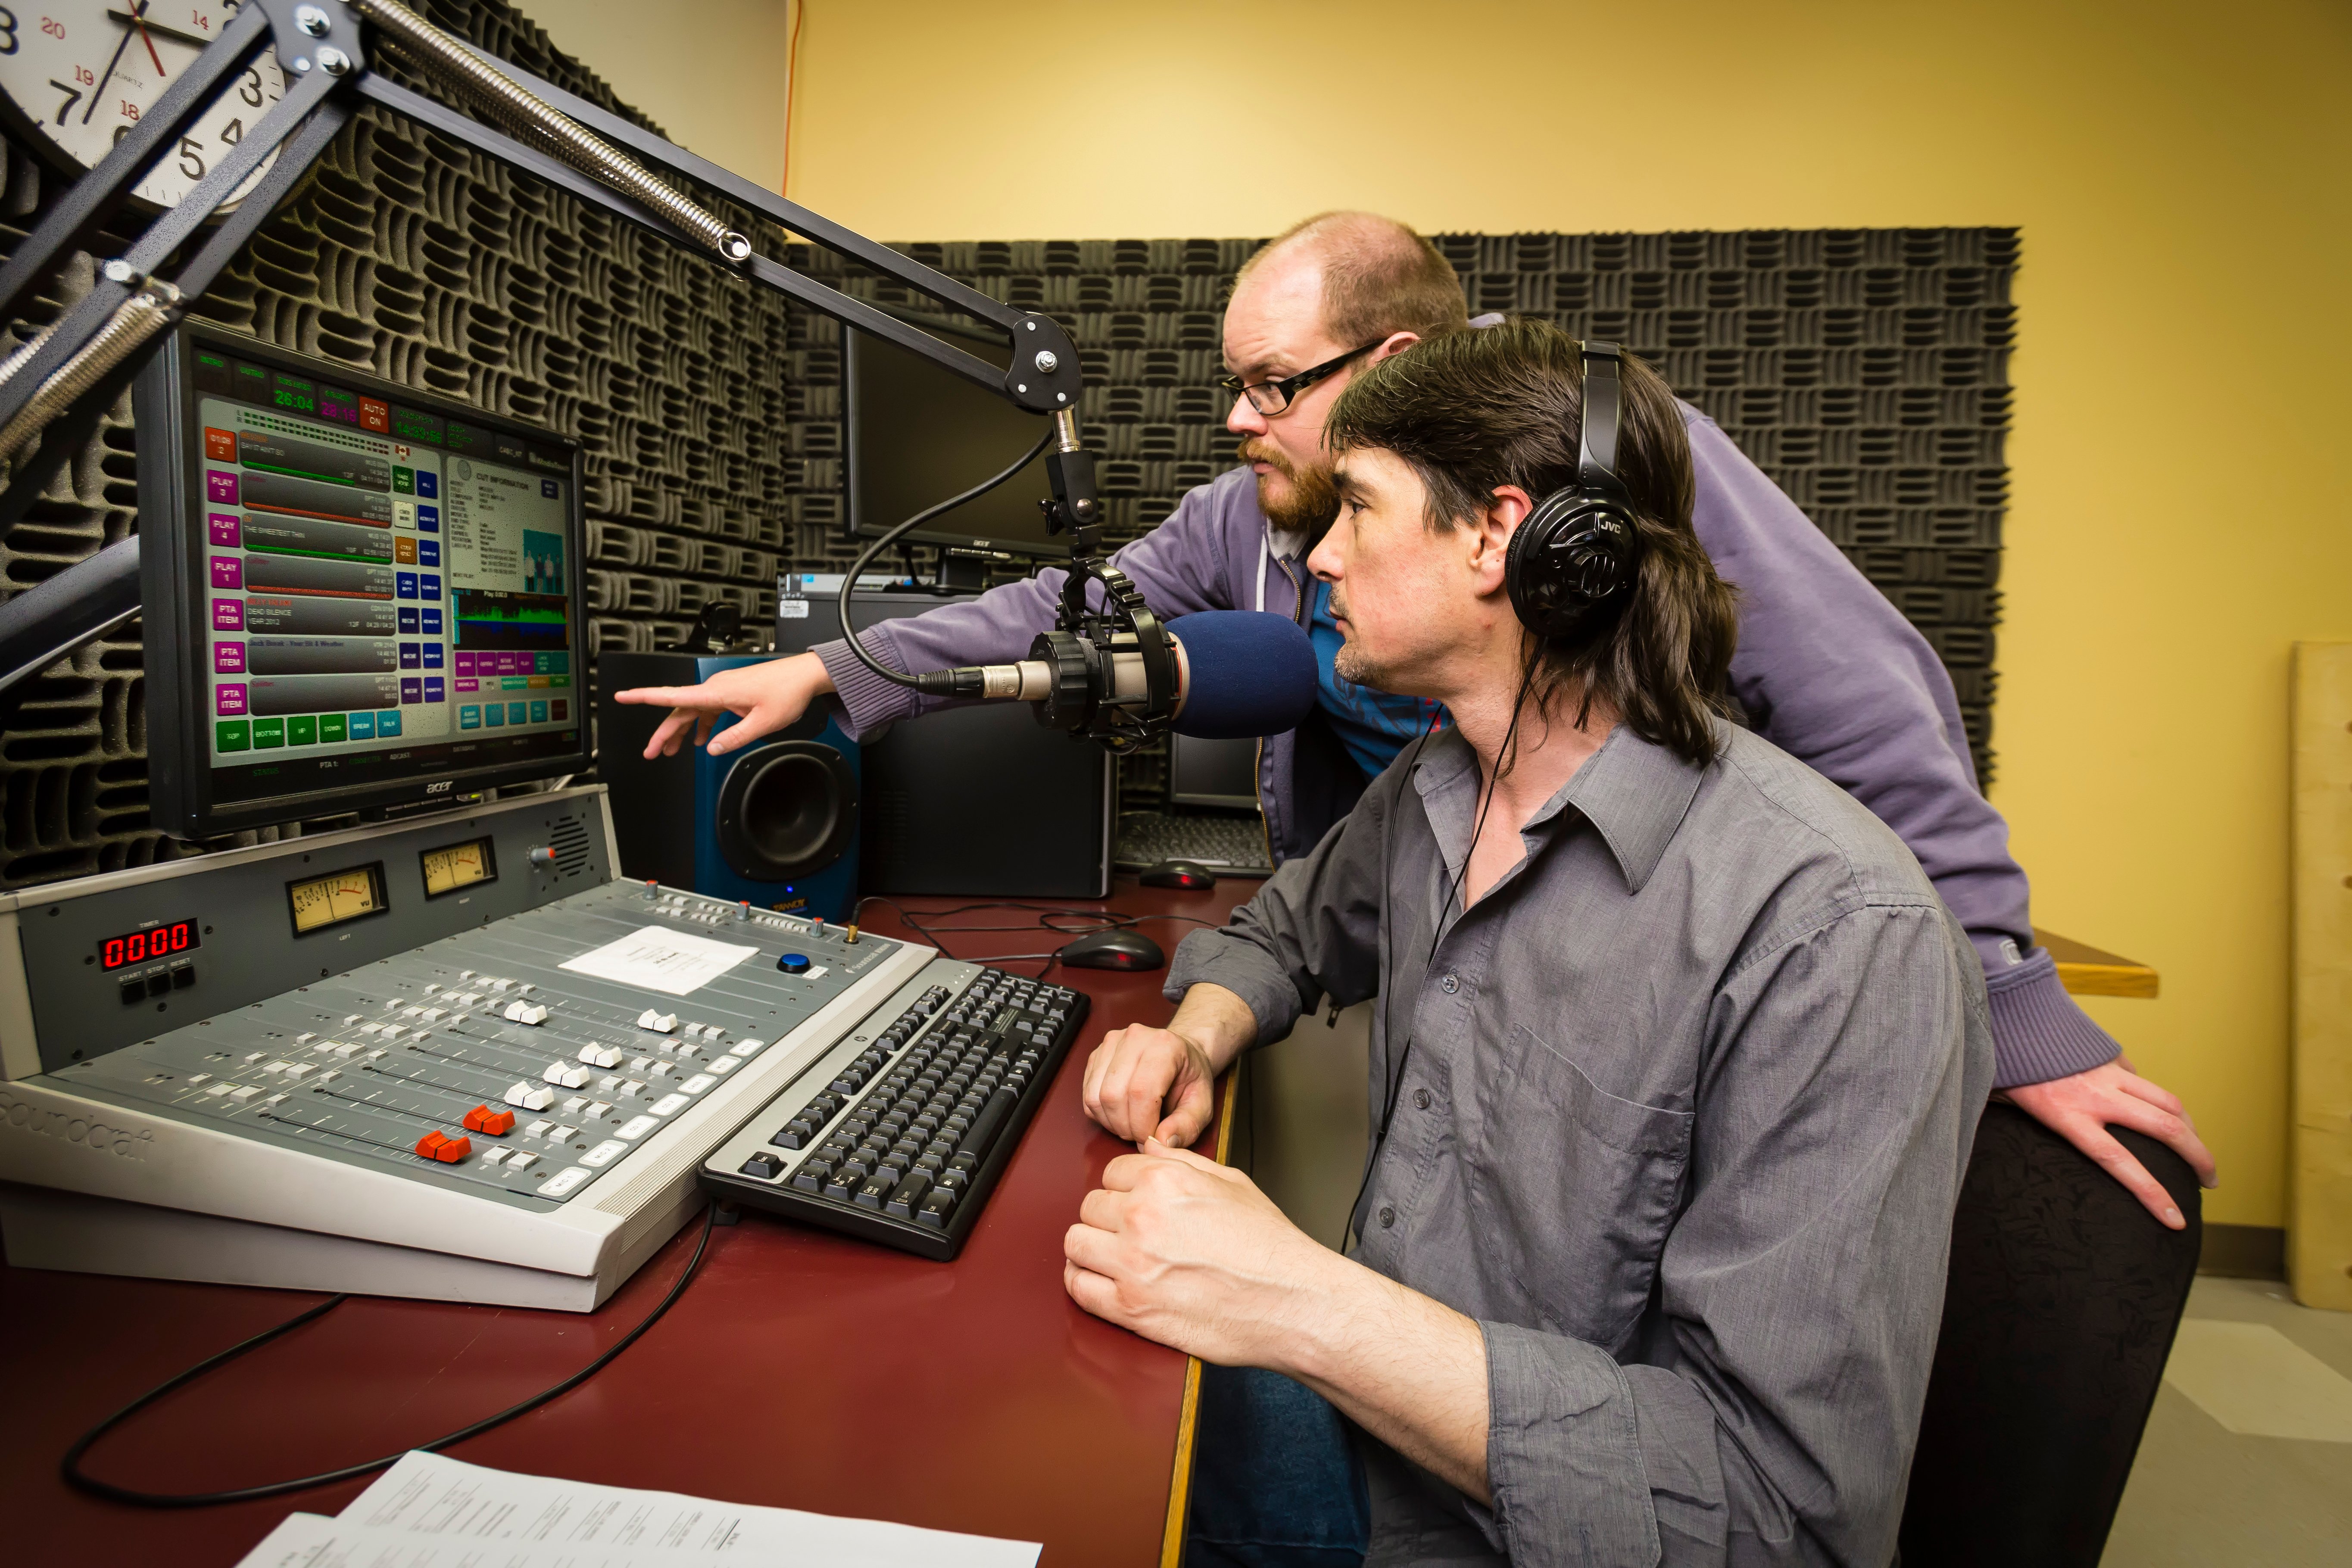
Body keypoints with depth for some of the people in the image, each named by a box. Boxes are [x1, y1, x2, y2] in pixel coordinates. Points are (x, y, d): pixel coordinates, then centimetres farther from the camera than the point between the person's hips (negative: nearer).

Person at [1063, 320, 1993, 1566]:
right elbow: (1288, 928, 16)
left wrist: (1296, 1306, -32)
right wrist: (1197, 1036, -5)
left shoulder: (1837, 935, -26)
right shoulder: (1433, 787, -1)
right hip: (1369, 1437, 6)